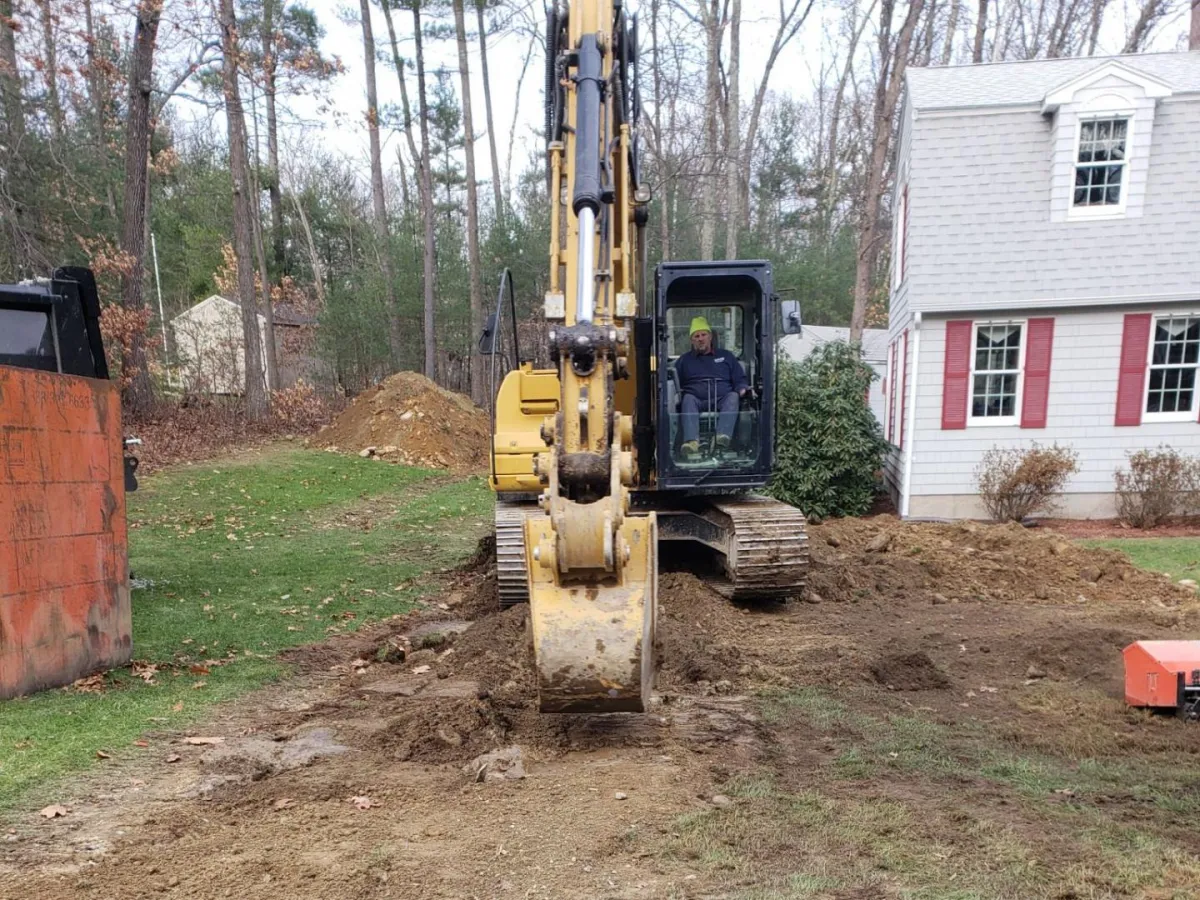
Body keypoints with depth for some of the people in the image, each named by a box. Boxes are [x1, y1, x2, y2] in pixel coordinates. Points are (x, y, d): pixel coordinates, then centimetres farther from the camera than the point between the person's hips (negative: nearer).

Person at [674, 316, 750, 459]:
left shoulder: (726, 356, 27)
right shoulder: (684, 360, 26)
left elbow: (740, 379, 21)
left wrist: (742, 389, -1)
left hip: (722, 401, 0)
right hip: (697, 401, 0)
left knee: (733, 396, -32)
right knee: (688, 399, -34)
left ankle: (723, 436, -56)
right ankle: (692, 442, -57)